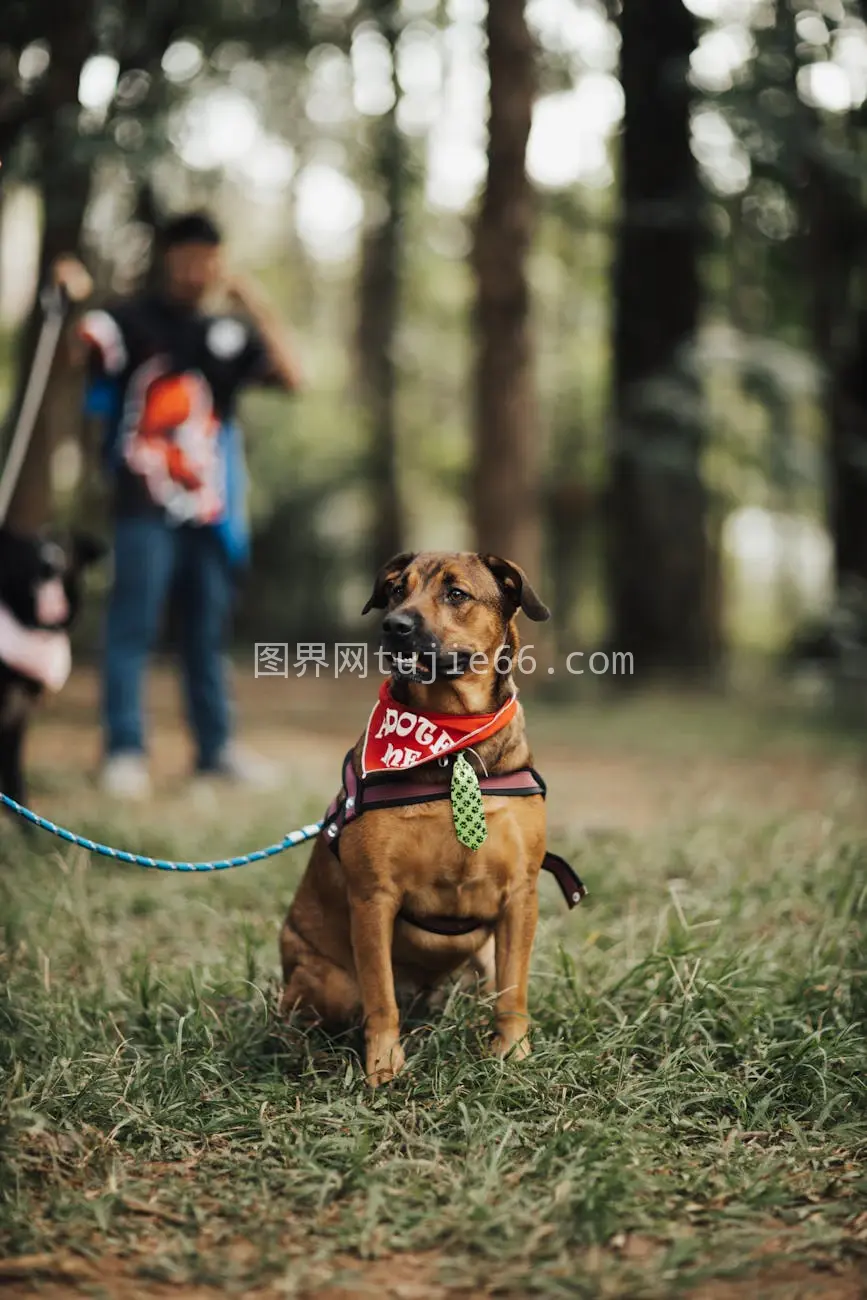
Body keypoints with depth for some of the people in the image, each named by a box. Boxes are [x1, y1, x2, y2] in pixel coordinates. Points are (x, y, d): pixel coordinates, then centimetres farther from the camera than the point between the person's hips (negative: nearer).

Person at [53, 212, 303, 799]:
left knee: (208, 631, 11)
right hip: (147, 505, -5)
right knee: (133, 627, -7)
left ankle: (217, 746, 19)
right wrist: (68, 306, -33)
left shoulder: (232, 331, 14)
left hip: (212, 507, 5)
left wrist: (258, 307, 0)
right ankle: (125, 751, -3)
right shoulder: (131, 318, 1)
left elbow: (292, 377, 4)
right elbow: (74, 354, -14)